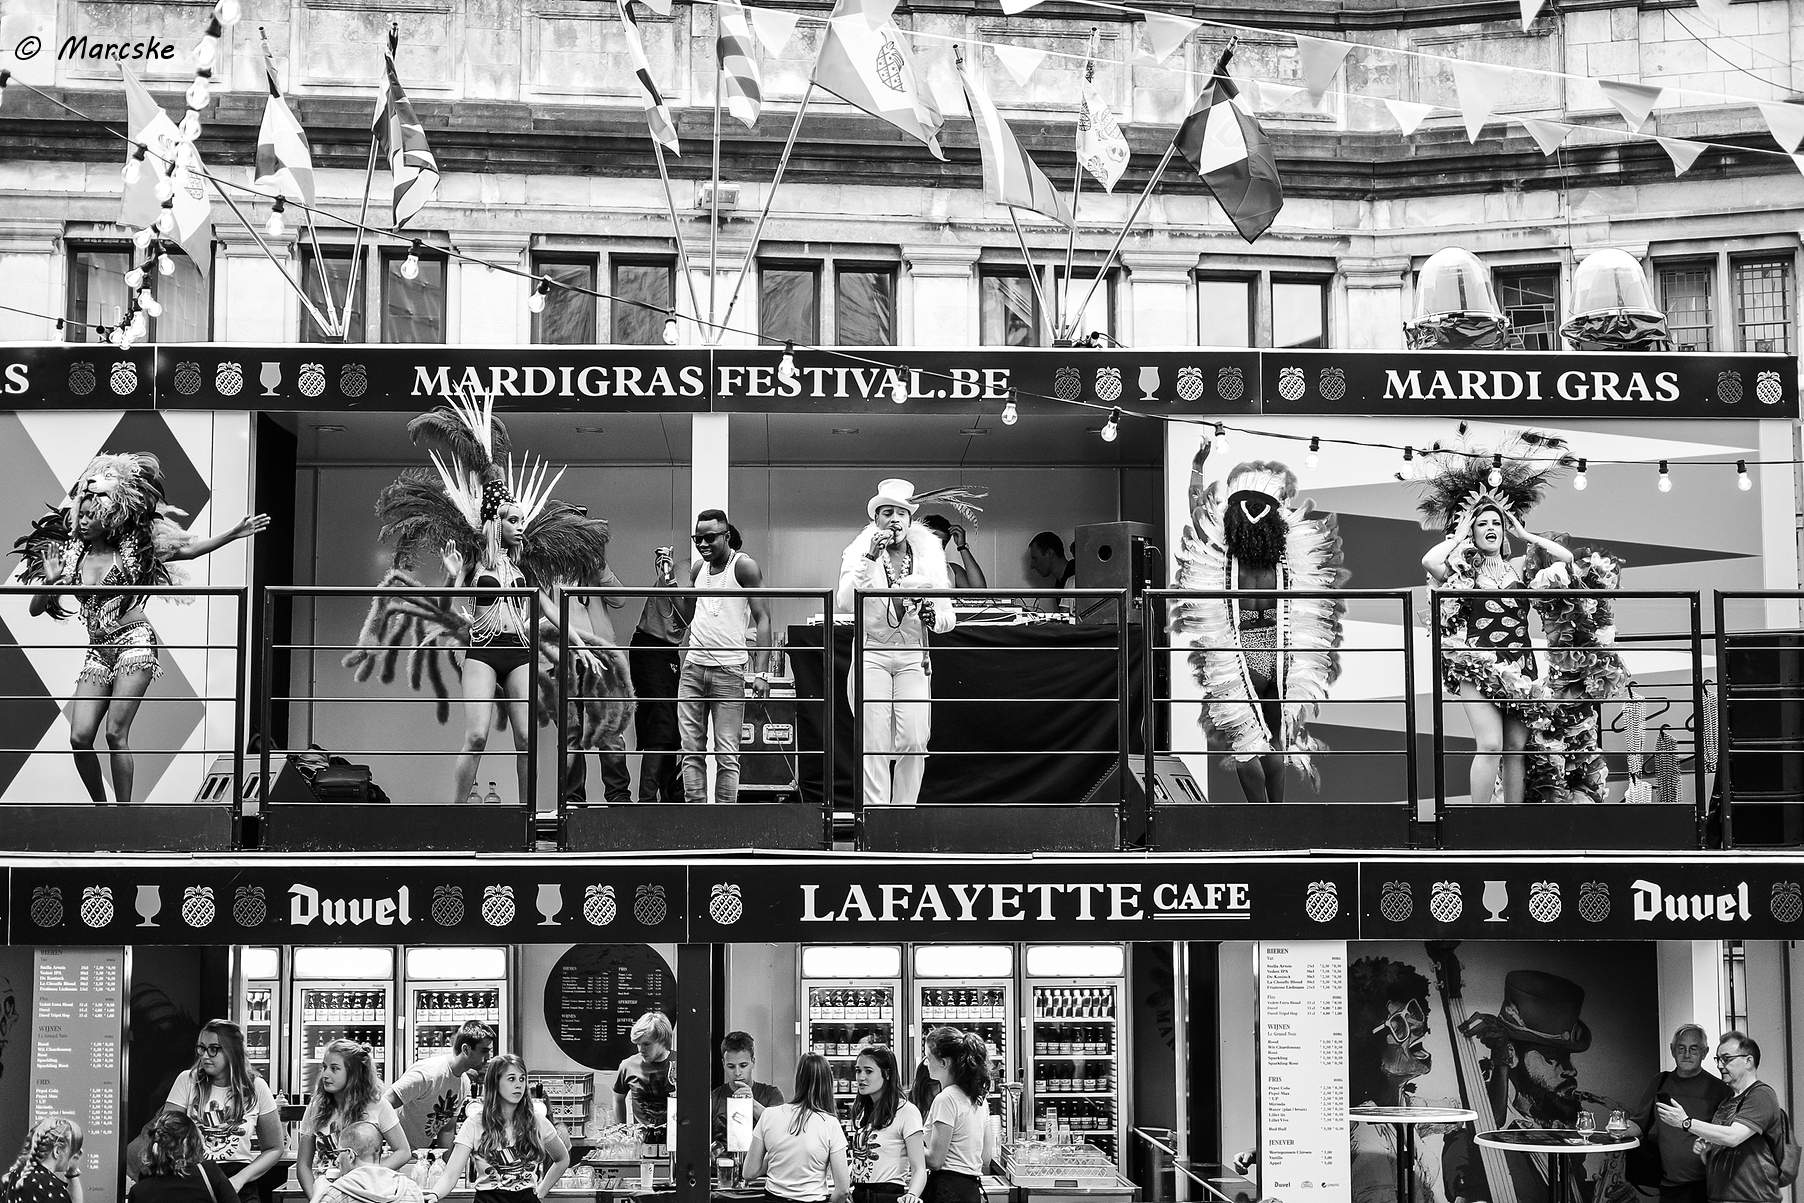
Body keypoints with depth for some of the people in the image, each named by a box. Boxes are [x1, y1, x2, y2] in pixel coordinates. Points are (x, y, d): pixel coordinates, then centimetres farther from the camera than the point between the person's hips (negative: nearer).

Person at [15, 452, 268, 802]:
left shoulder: (131, 549, 2)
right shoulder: (71, 555, 9)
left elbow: (188, 549, 2)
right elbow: (35, 608, 10)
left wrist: (234, 534, -6)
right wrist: (49, 581, -11)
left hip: (134, 642, -4)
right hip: (97, 651, 4)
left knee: (115, 733, -13)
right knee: (80, 737, -7)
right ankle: (101, 808, 13)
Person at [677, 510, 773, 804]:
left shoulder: (743, 566, -5)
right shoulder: (698, 568, 13)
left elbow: (762, 618, -9)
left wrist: (760, 671, -17)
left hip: (729, 670, -5)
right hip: (692, 668, 5)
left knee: (727, 753, -4)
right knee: (691, 751, 2)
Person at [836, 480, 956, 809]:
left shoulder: (929, 558, 6)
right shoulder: (859, 554, 0)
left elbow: (948, 619, 8)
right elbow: (844, 603, -16)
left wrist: (933, 616, -15)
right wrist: (870, 560, -23)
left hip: (912, 658, 2)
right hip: (872, 655, -2)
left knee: (914, 744, -7)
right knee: (874, 745, -9)